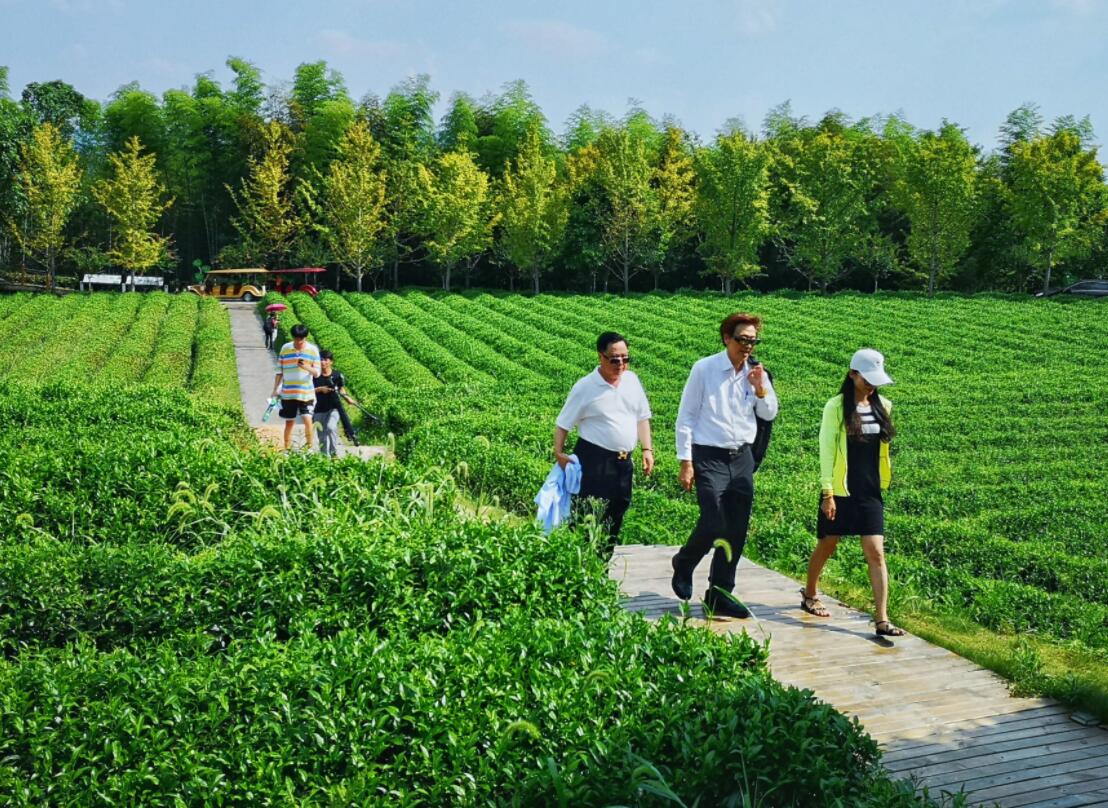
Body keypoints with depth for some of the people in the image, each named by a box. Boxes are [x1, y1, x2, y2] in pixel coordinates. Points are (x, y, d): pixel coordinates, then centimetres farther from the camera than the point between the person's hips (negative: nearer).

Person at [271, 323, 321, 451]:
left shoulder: (313, 350, -2)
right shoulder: (285, 348, 0)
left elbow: (317, 373, -2)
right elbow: (279, 370, 7)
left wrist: (307, 367, -23)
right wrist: (275, 389, 3)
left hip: (306, 393, -1)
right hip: (288, 393, 1)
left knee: (307, 419, -15)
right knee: (289, 422, 8)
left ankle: (309, 448, -1)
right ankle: (287, 450, 19)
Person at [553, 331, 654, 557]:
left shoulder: (632, 380, 5)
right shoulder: (585, 387, -9)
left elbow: (642, 417, 14)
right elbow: (563, 424, -4)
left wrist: (647, 449, 7)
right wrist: (559, 453, -14)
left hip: (623, 461, 6)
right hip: (593, 461, -6)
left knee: (616, 516, 13)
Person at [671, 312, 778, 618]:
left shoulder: (756, 372, 6)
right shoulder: (705, 369, -6)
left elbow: (769, 414, 12)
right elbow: (686, 416, -4)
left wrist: (760, 388, -7)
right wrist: (686, 462, -7)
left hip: (742, 458, 5)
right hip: (709, 458, -5)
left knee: (737, 532, 5)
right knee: (713, 525, -12)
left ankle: (720, 595, 18)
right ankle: (683, 564, 20)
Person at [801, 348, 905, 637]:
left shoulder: (883, 406, 5)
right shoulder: (836, 407, -9)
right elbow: (826, 450, -10)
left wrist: (883, 481, 17)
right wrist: (827, 492, -13)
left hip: (871, 491, 3)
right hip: (841, 491, -3)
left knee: (876, 553, -4)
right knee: (827, 545, 13)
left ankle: (882, 620, -5)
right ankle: (809, 595, 36)